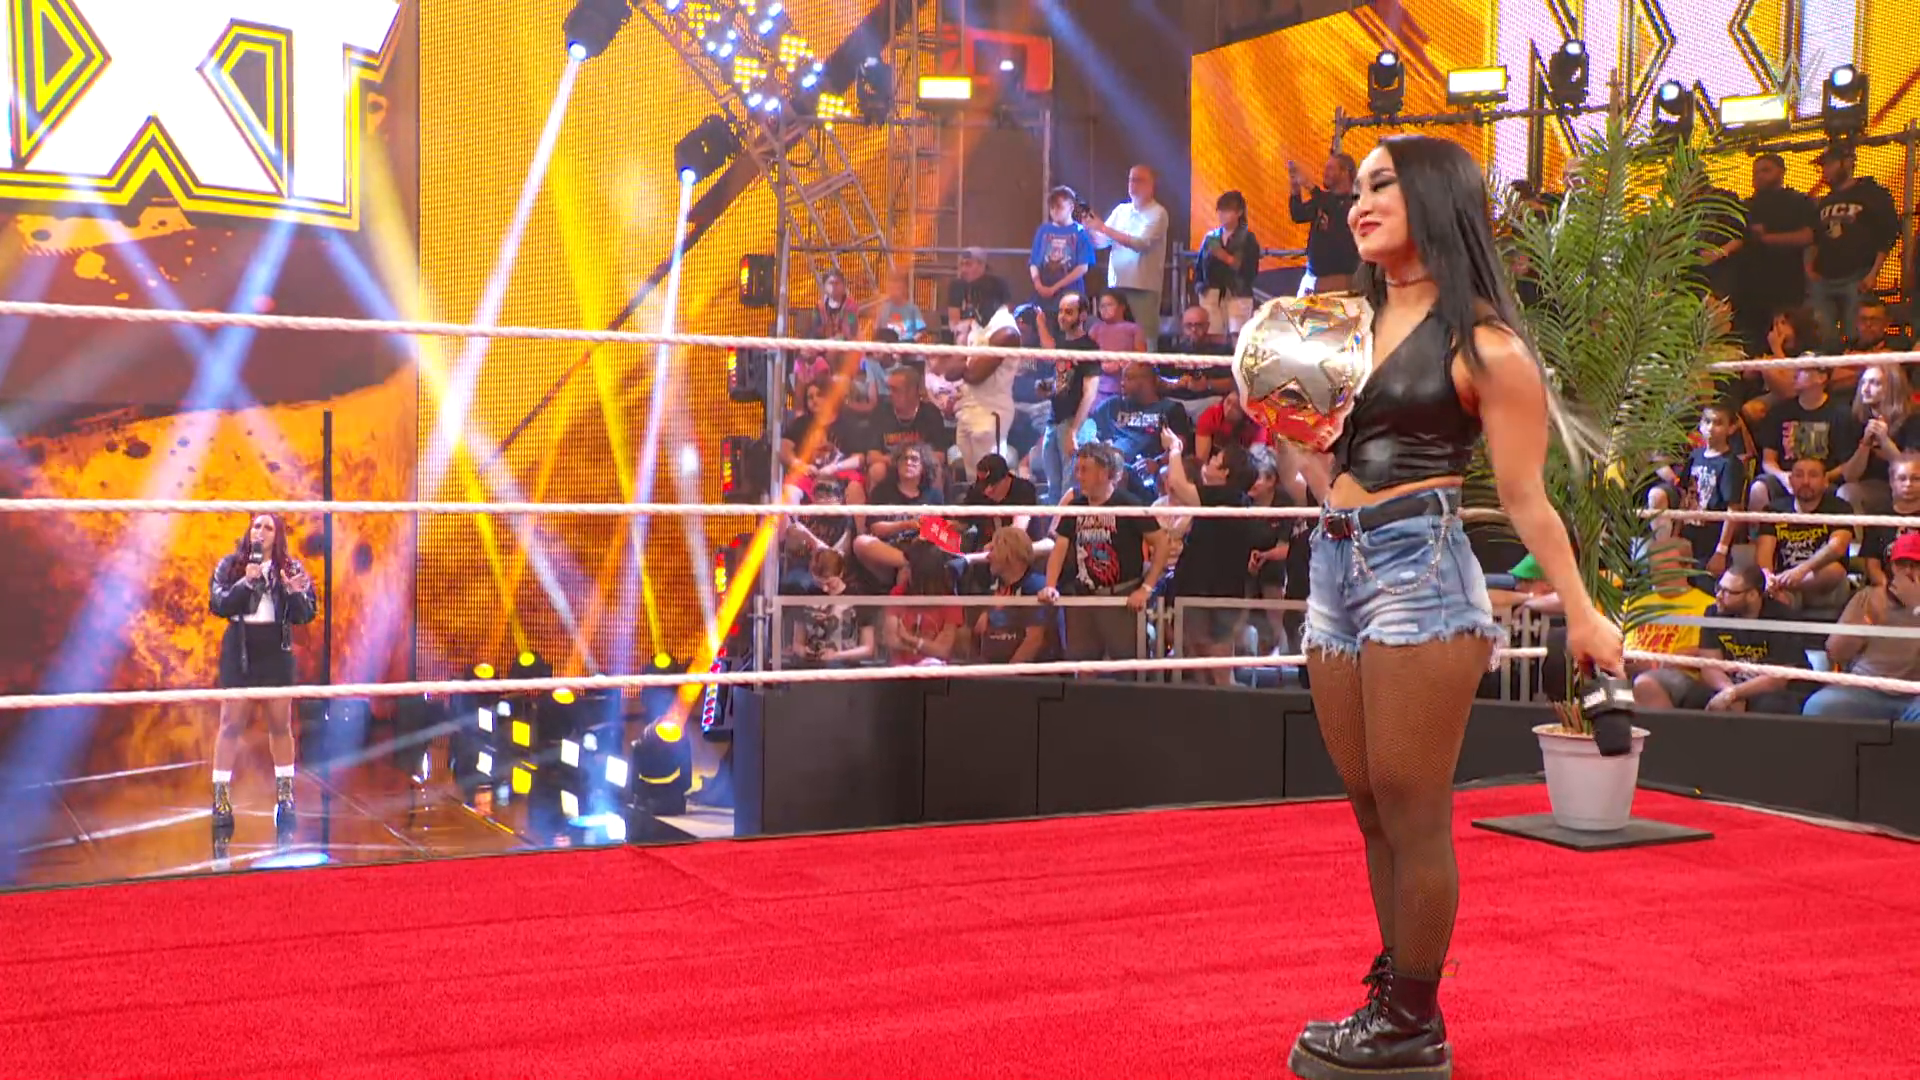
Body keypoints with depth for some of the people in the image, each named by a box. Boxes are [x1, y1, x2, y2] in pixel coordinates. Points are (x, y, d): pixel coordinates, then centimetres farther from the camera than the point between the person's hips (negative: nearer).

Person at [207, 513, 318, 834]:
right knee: (231, 725, -1)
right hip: (238, 652, -1)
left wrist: (295, 593, -21)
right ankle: (221, 799, 4)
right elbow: (218, 604, -11)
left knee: (281, 725, 9)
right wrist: (246, 582, -23)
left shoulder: (291, 569, 3)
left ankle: (285, 796, 20)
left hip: (276, 652, 1)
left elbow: (305, 616, -1)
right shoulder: (230, 565, 1)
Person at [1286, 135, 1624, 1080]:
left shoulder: (1482, 343, -6)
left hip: (1419, 569, -7)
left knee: (1412, 814, -1)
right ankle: (1394, 995, 24)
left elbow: (1525, 498, -5)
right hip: (1334, 568, 7)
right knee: (1374, 813, 13)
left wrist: (1582, 614, -7)